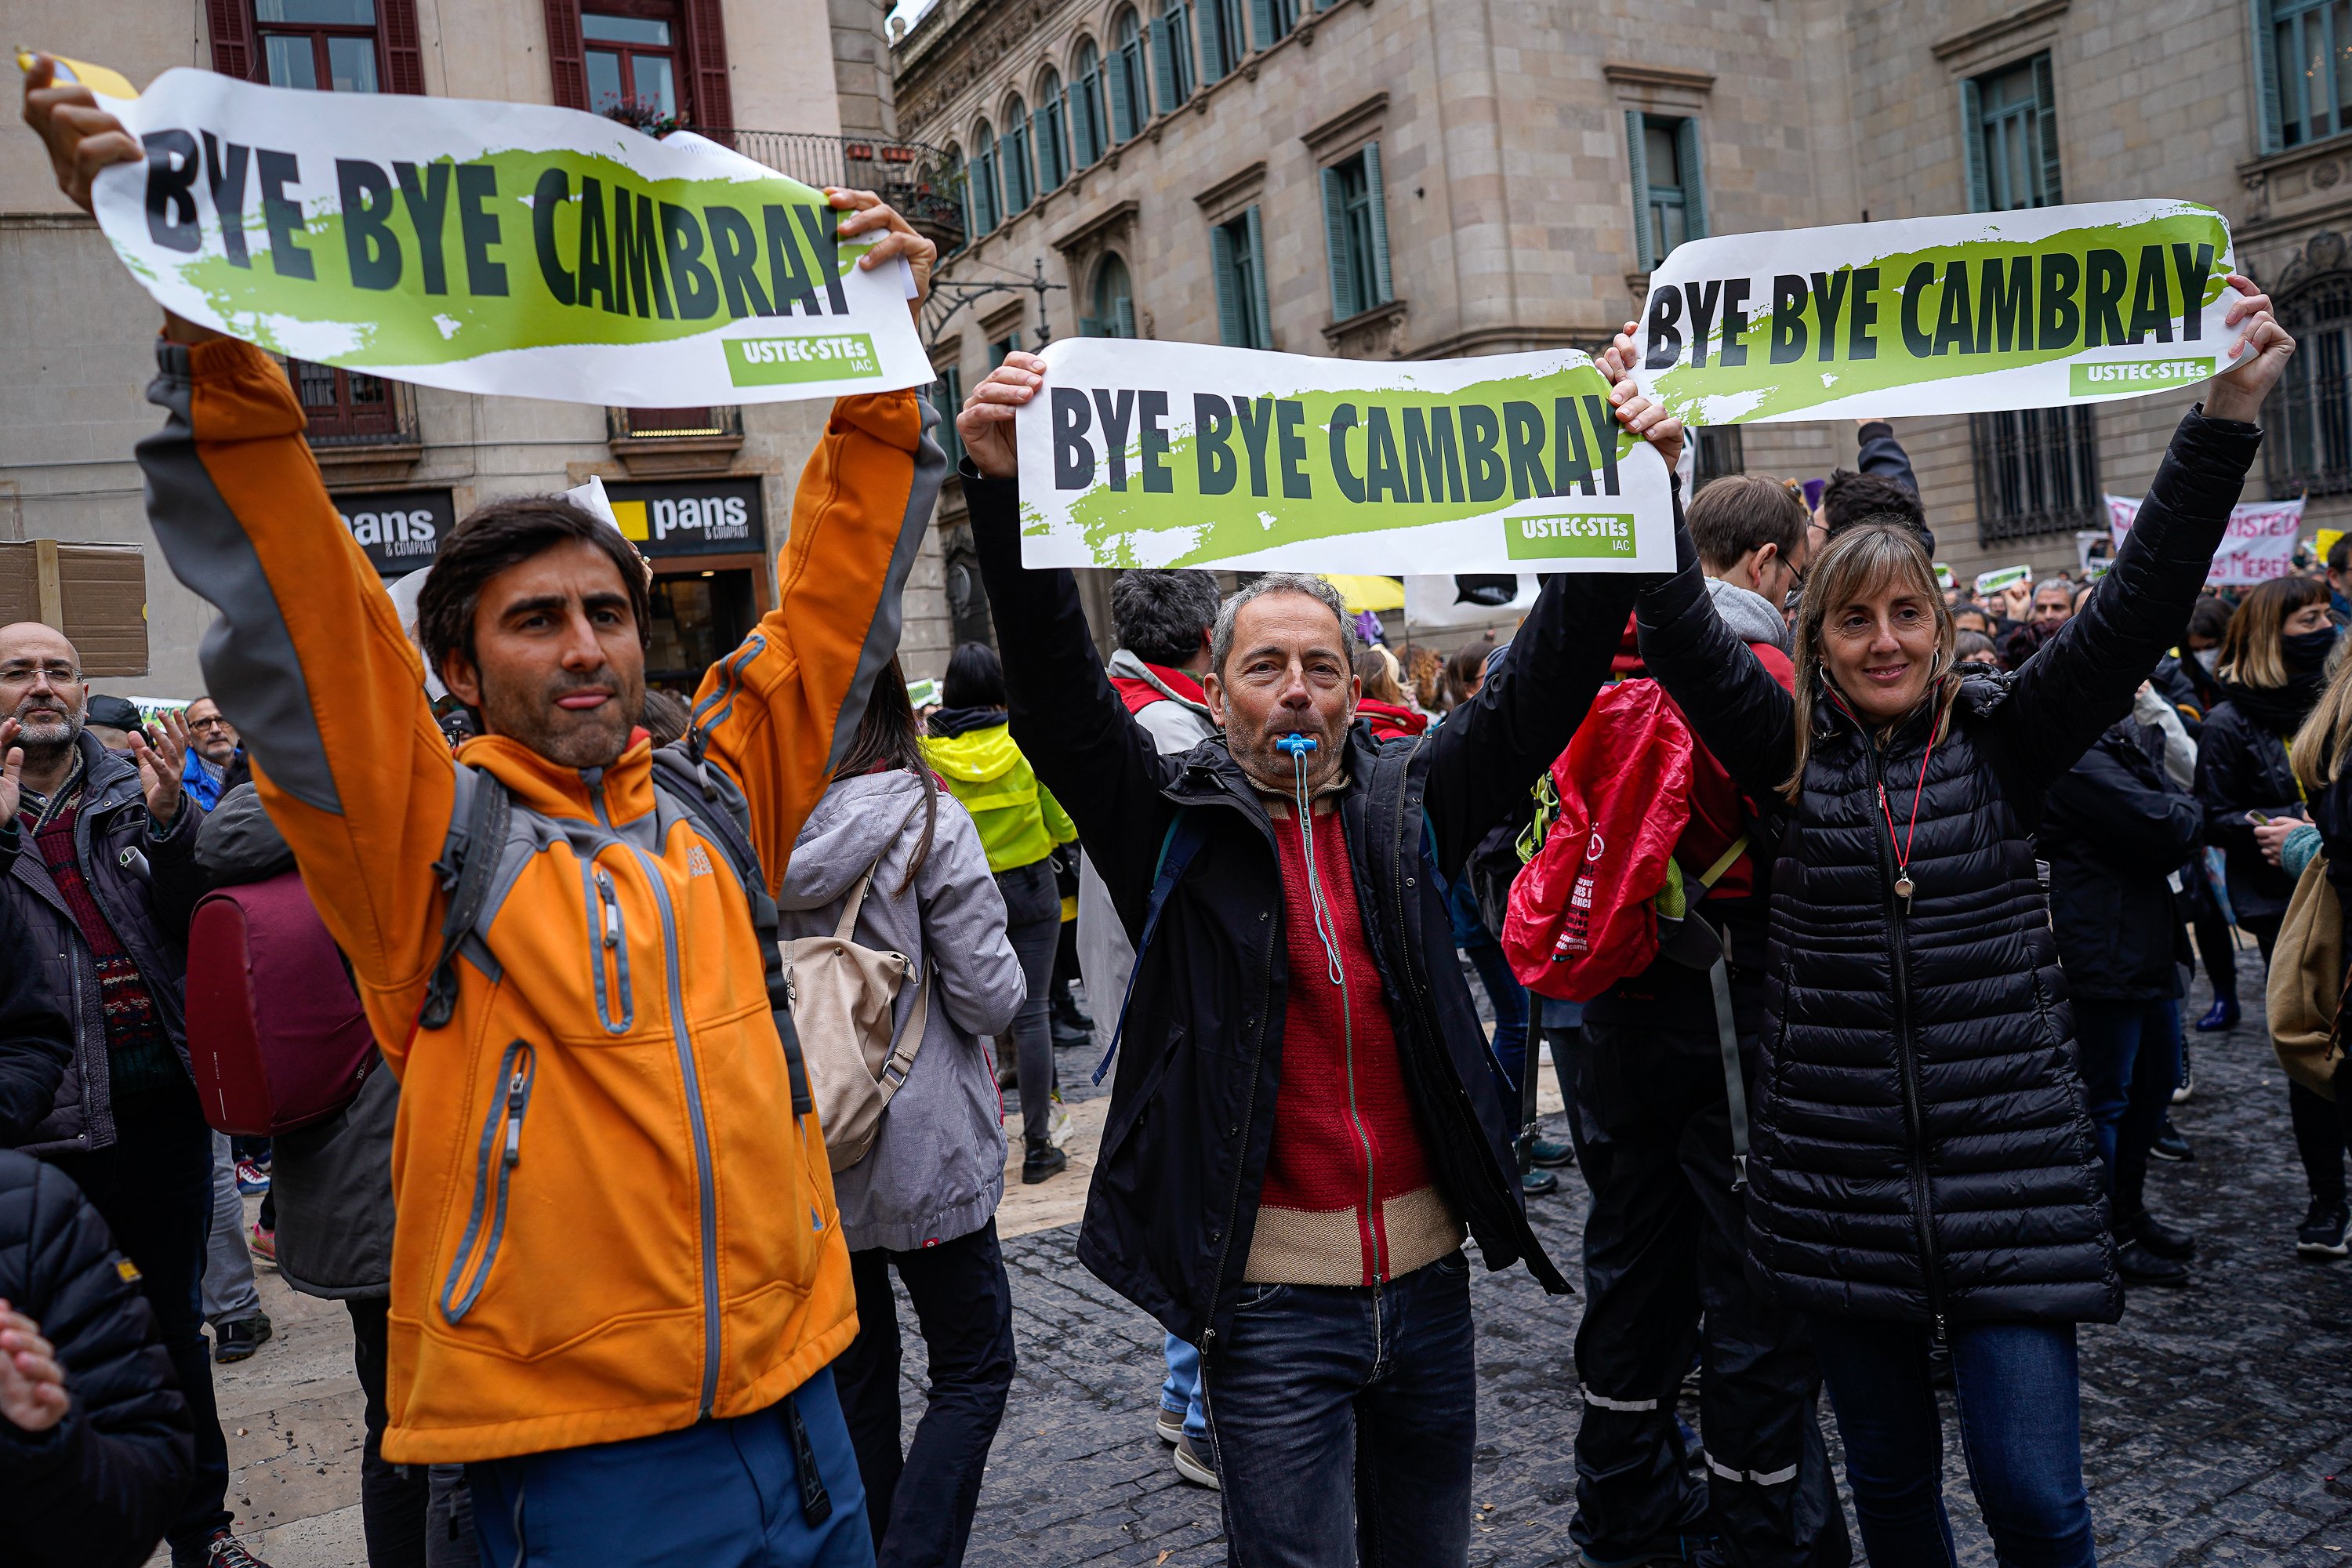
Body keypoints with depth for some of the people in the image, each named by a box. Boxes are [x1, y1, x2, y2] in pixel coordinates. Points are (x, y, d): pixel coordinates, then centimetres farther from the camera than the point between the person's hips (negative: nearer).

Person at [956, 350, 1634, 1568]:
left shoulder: (1405, 801, 4)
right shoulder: (1174, 819, -3)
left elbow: (1544, 684, -3)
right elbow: (1058, 698, -16)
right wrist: (1006, 493, -28)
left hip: (1427, 1274, 4)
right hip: (1270, 1293, -3)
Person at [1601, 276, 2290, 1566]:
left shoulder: (2002, 741, 2)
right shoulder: (1790, 754, 1)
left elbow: (2137, 609, -9)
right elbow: (1685, 640, -13)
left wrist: (2226, 415, -19)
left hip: (2009, 1171, -1)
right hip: (1839, 1178, 1)